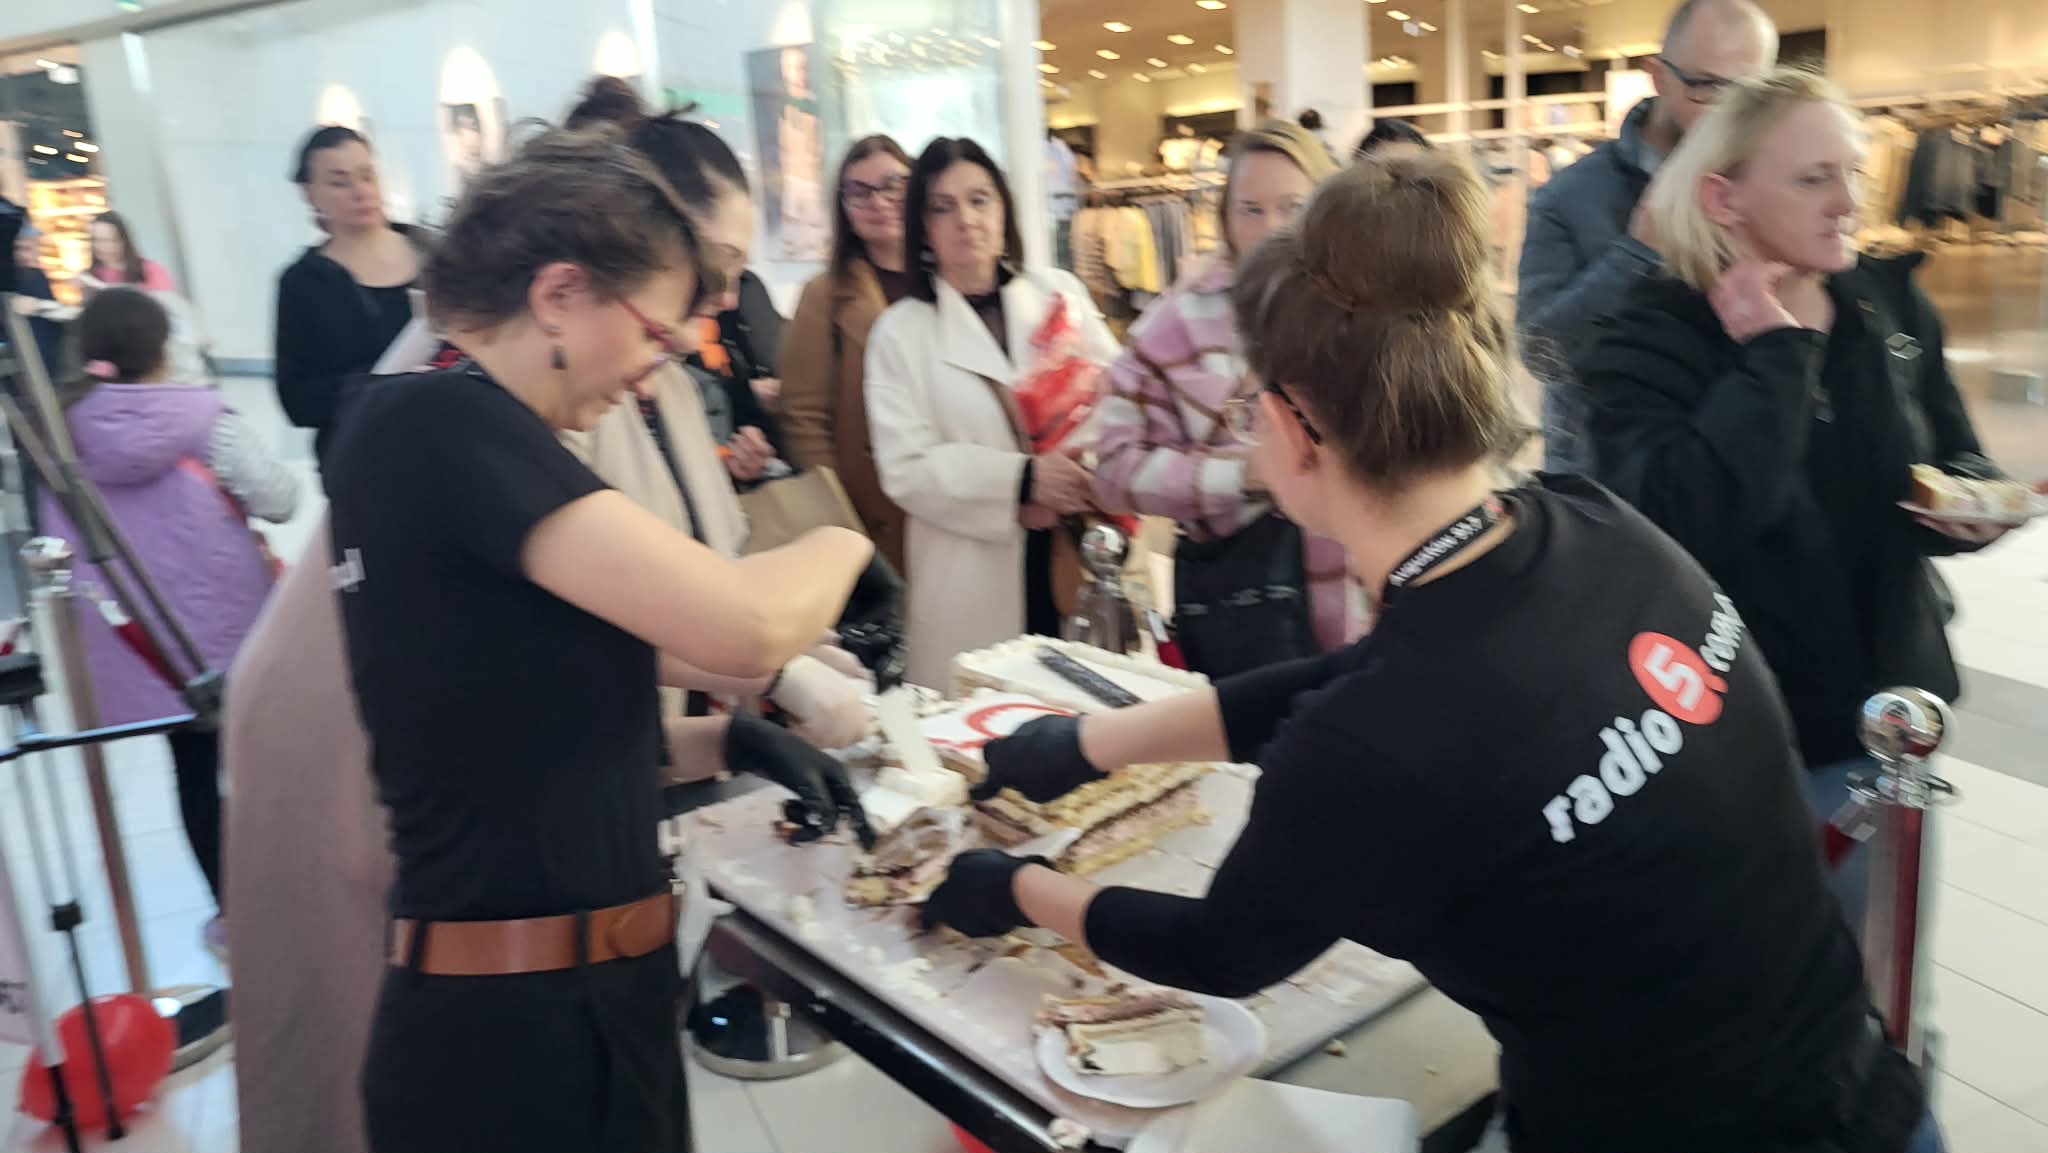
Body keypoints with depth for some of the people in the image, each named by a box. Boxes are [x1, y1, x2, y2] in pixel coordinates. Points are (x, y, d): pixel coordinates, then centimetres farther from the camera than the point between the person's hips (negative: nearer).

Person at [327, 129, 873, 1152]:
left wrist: (738, 742, 8)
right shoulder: (443, 423, -20)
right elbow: (743, 626, -30)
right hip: (529, 1027, -9)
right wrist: (844, 544, -9)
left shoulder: (425, 432, 9)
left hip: (534, 994, 9)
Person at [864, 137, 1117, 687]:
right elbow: (906, 468, -7)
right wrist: (1022, 479, -18)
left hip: (1084, 559, 2)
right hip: (975, 580, -2)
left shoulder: (1060, 293, 8)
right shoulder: (900, 332, 2)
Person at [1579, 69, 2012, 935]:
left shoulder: (1892, 305, 0)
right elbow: (1675, 522, -33)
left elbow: (1960, 463, 12)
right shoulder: (1653, 342, -16)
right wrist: (1776, 355, -27)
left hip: (1886, 711, 5)